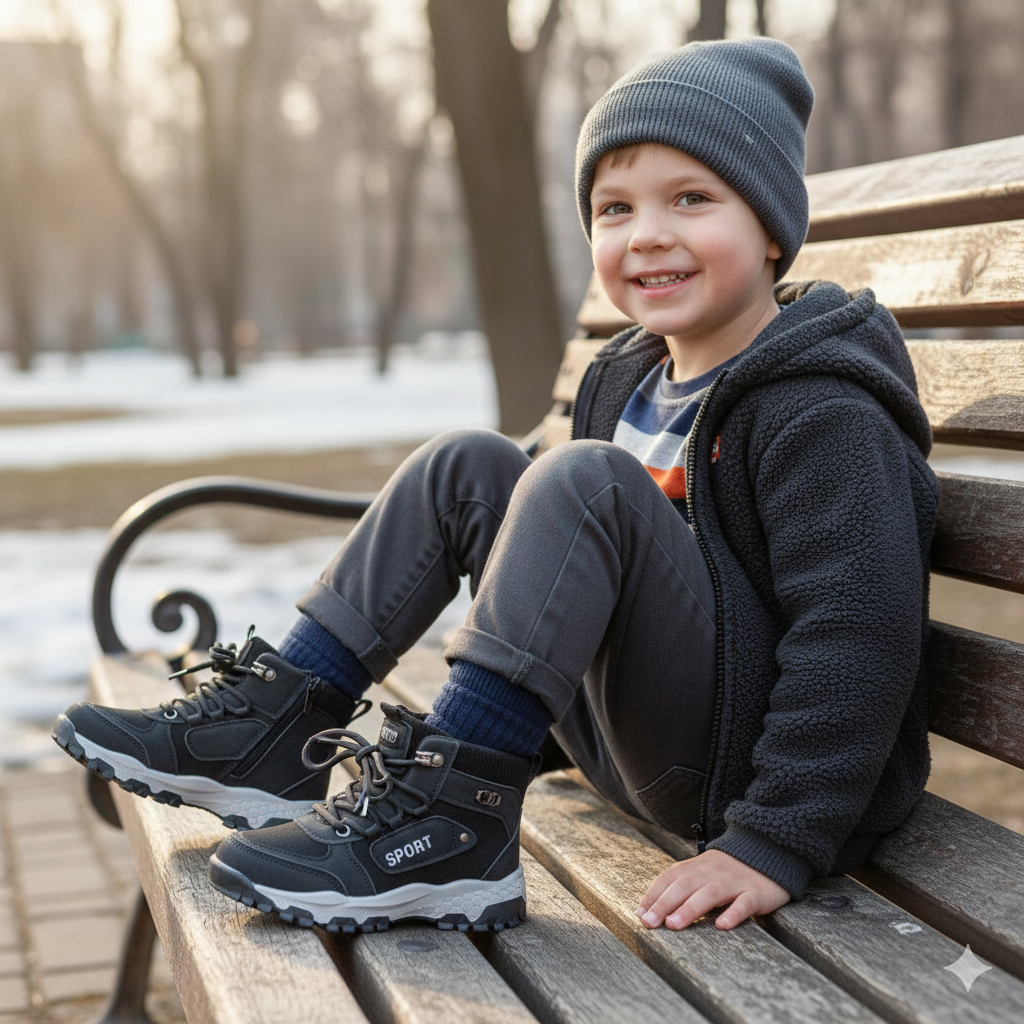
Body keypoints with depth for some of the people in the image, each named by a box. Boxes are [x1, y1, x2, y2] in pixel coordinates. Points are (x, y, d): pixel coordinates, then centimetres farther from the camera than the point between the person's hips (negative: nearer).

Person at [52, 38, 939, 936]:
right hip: (635, 754, 8)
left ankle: (453, 830, -28)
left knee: (583, 480, -28)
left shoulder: (820, 415, -16)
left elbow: (855, 636, -23)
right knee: (464, 467, 3)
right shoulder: (629, 381, 11)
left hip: (744, 757, -8)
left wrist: (774, 844, -28)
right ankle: (277, 735, 1)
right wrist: (527, 734, 21)